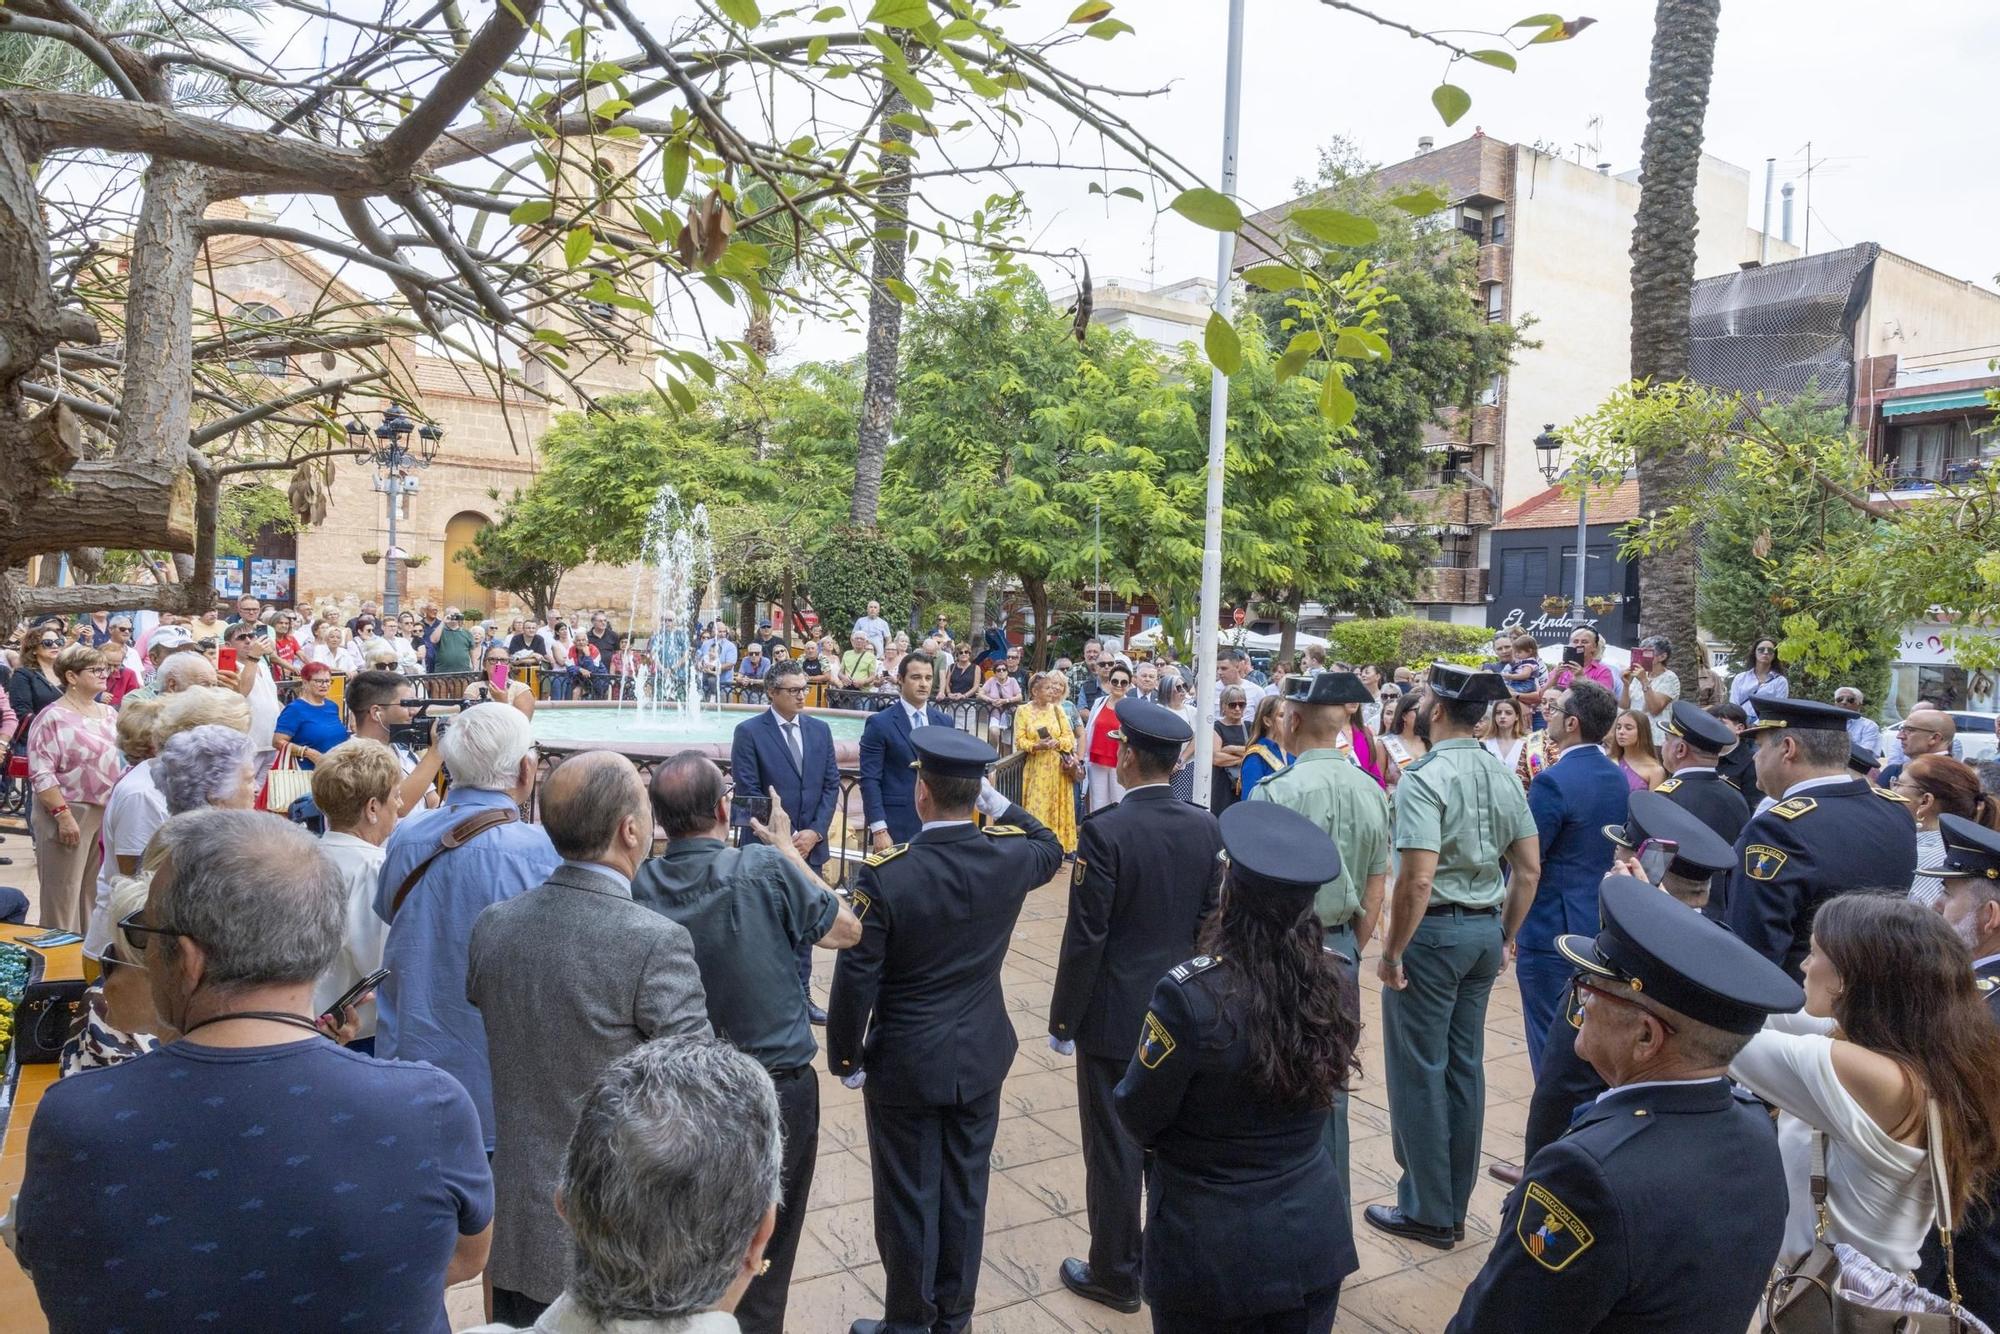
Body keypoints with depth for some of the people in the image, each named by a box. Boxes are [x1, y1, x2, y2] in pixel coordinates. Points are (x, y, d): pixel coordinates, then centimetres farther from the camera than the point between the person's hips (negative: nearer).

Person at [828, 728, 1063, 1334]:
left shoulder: (885, 875, -22)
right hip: (981, 1056, 4)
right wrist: (1001, 805, 9)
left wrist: (845, 1057, -2)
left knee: (909, 1198, 12)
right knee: (965, 1191, 18)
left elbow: (855, 979, -16)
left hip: (905, 1064, -4)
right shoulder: (1010, 856, -11)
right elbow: (1051, 848, 15)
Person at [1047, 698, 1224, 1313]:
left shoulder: (1104, 831, -20)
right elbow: (1211, 922, 3)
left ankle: (1115, 1275, 24)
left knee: (1114, 1150, 9)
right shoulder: (1206, 828, -4)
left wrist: (1063, 1019, -7)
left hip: (1114, 1017, -5)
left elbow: (1085, 938, -18)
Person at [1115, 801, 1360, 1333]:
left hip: (1213, 1249, -4)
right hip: (1314, 1236, 5)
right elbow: (1312, 1093, 5)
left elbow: (1138, 1117, -13)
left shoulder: (1191, 995, -26)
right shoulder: (1327, 984, -9)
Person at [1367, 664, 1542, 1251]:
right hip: (1485, 929, 8)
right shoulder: (1504, 777, 4)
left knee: (1419, 1072, 5)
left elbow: (1417, 880, -24)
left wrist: (1392, 952, -14)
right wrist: (1505, 935, 17)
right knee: (1464, 1066, 16)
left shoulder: (1424, 778, -19)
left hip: (1434, 930, -8)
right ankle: (1455, 1205, 28)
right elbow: (1529, 869, 8)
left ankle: (1427, 1212, 15)